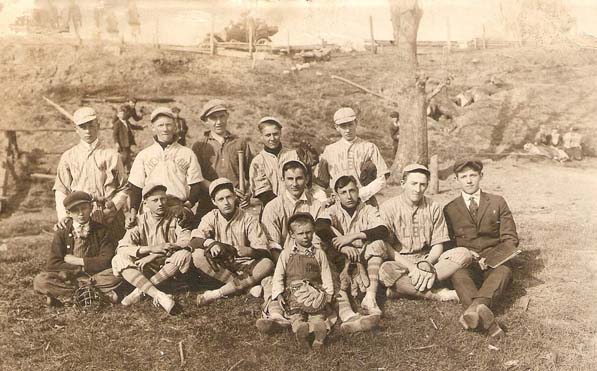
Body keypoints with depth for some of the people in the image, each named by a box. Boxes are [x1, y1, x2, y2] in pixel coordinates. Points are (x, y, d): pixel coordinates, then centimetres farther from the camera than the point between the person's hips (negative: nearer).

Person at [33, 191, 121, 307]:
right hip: (69, 278, 1)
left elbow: (106, 261, -9)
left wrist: (78, 261, -9)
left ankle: (64, 295, -22)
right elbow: (52, 265, -5)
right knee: (40, 281, -25)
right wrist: (82, 269, -10)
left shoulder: (101, 231, 2)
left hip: (95, 276, -1)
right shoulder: (61, 234, 4)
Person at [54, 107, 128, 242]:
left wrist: (114, 205, -10)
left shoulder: (111, 155, 8)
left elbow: (124, 188, 7)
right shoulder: (68, 157, 10)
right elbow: (61, 190, 7)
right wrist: (63, 216, -7)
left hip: (109, 217, 0)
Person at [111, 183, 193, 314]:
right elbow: (121, 248, -12)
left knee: (184, 255, -30)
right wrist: (151, 248, -27)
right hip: (145, 271, 1)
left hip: (168, 268, -1)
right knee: (119, 260, -25)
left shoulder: (175, 219, 0)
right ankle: (159, 295, -41)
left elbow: (188, 241, -18)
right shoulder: (140, 222, 1)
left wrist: (154, 256, -24)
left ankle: (140, 290, -27)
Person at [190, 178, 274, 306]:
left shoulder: (249, 220, -6)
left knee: (267, 263, -30)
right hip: (219, 267, 1)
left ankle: (215, 294, -31)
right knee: (198, 256, -26)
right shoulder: (211, 218, 0)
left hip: (244, 266, -1)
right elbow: (194, 241, -14)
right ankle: (245, 286, -25)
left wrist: (237, 250, -32)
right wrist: (210, 242, -36)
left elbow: (263, 251, -14)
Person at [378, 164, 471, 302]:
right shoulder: (388, 208, -5)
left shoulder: (433, 208, 5)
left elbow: (438, 245, 2)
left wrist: (427, 264, -19)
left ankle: (405, 287, -25)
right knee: (385, 270, -37)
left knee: (463, 254, -19)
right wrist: (412, 267, -22)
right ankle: (437, 294, -23)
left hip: (427, 259, 4)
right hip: (399, 262, -3)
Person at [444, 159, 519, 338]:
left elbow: (510, 239, 9)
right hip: (465, 264, 0)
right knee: (458, 274, -36)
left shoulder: (498, 203, 14)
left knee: (504, 271, -35)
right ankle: (485, 317, -57)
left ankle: (476, 307, -57)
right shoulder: (449, 209, 14)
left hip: (493, 264, 1)